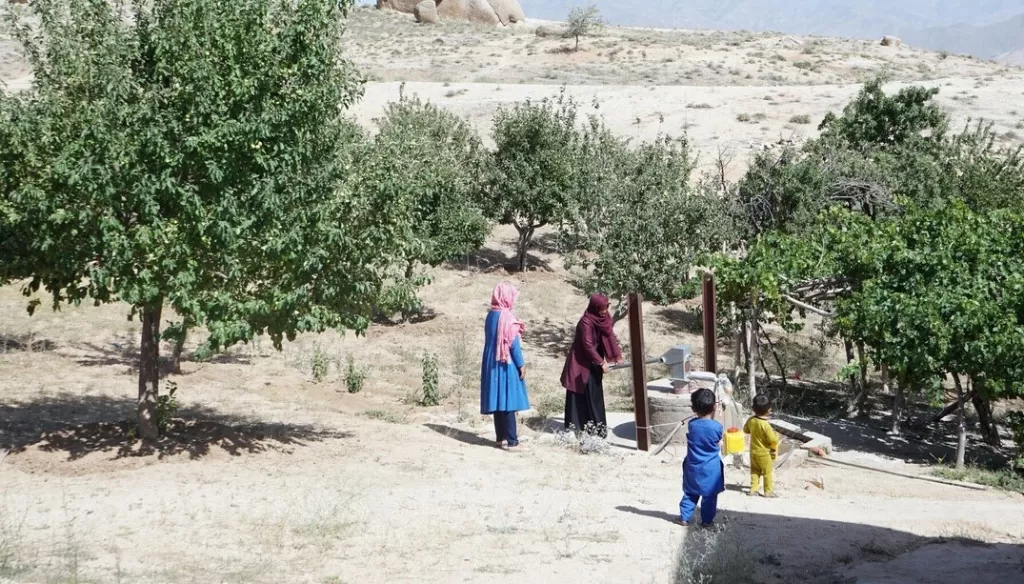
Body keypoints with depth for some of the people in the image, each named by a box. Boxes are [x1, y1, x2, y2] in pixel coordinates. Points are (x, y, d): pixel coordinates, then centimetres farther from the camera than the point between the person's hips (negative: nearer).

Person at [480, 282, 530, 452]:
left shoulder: (490, 315, 8)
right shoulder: (506, 316, -15)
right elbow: (513, 343, -15)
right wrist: (521, 365, -10)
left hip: (492, 363, 8)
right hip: (506, 364, -8)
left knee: (498, 400, 12)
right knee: (508, 401, -5)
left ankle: (501, 437, 18)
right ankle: (511, 442, -4)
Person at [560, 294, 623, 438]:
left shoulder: (604, 318, -1)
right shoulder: (586, 322, -24)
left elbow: (610, 336, 3)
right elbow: (588, 345, -25)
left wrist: (617, 355, -4)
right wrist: (601, 362, -24)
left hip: (595, 361, 8)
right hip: (582, 362, -8)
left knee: (596, 393, 10)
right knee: (581, 394, -5)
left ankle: (595, 426, 16)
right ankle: (577, 426, -2)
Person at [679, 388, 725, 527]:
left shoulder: (691, 425, -9)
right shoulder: (717, 427, -16)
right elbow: (719, 445, -1)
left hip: (693, 467, 3)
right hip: (711, 468, -3)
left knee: (690, 494, 15)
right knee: (709, 495, 9)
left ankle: (684, 517, 18)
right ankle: (707, 520, 15)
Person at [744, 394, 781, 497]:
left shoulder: (751, 420, -9)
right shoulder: (765, 424, -28)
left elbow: (746, 429, 11)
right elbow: (772, 439, -26)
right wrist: (776, 435, -7)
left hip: (753, 452, 6)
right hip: (765, 453, -6)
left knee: (755, 471, 19)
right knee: (768, 472, 9)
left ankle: (753, 489, 22)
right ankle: (768, 491, 14)